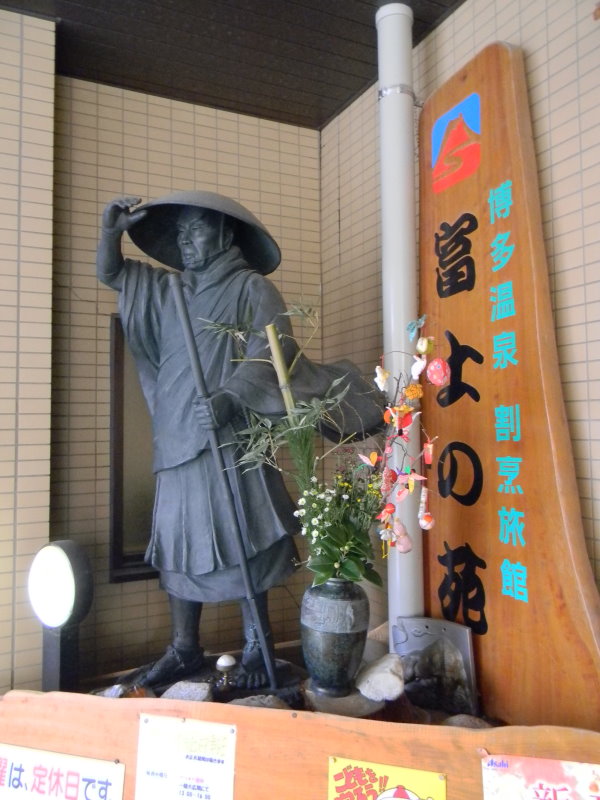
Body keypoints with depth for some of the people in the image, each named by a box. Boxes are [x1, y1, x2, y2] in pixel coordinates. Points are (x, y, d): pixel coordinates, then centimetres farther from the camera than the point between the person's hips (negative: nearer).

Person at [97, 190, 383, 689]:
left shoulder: (252, 288, 0)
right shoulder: (166, 290, 19)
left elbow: (270, 353, -15)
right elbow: (110, 274, 27)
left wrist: (229, 397, -30)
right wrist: (111, 230, 8)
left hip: (229, 439, -6)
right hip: (177, 440, 6)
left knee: (241, 542, -3)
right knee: (178, 543, 8)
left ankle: (257, 648, 10)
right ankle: (185, 649, 20)